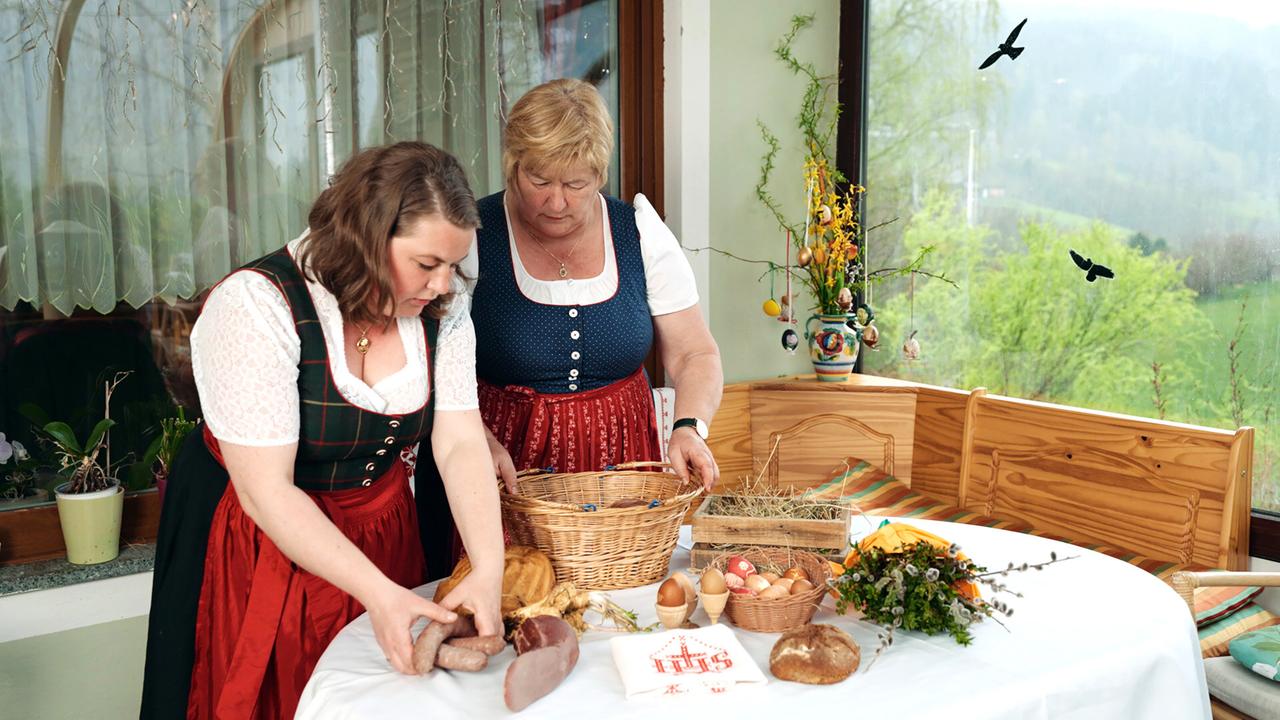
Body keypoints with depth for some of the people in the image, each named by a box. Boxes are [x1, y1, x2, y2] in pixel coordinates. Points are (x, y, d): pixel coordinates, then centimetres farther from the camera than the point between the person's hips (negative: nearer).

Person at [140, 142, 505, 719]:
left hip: (381, 529, 5)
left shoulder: (442, 306, -10)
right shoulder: (257, 306, -26)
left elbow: (460, 444, -14)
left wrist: (488, 568, -28)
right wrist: (378, 593, -33)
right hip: (263, 537, -4)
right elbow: (266, 491, -27)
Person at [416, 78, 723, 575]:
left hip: (618, 462, 2)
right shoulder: (473, 237, -7)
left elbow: (696, 356, 3)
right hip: (506, 477, -2)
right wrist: (479, 441, -24)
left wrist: (690, 427, -14)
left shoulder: (640, 234, 0)